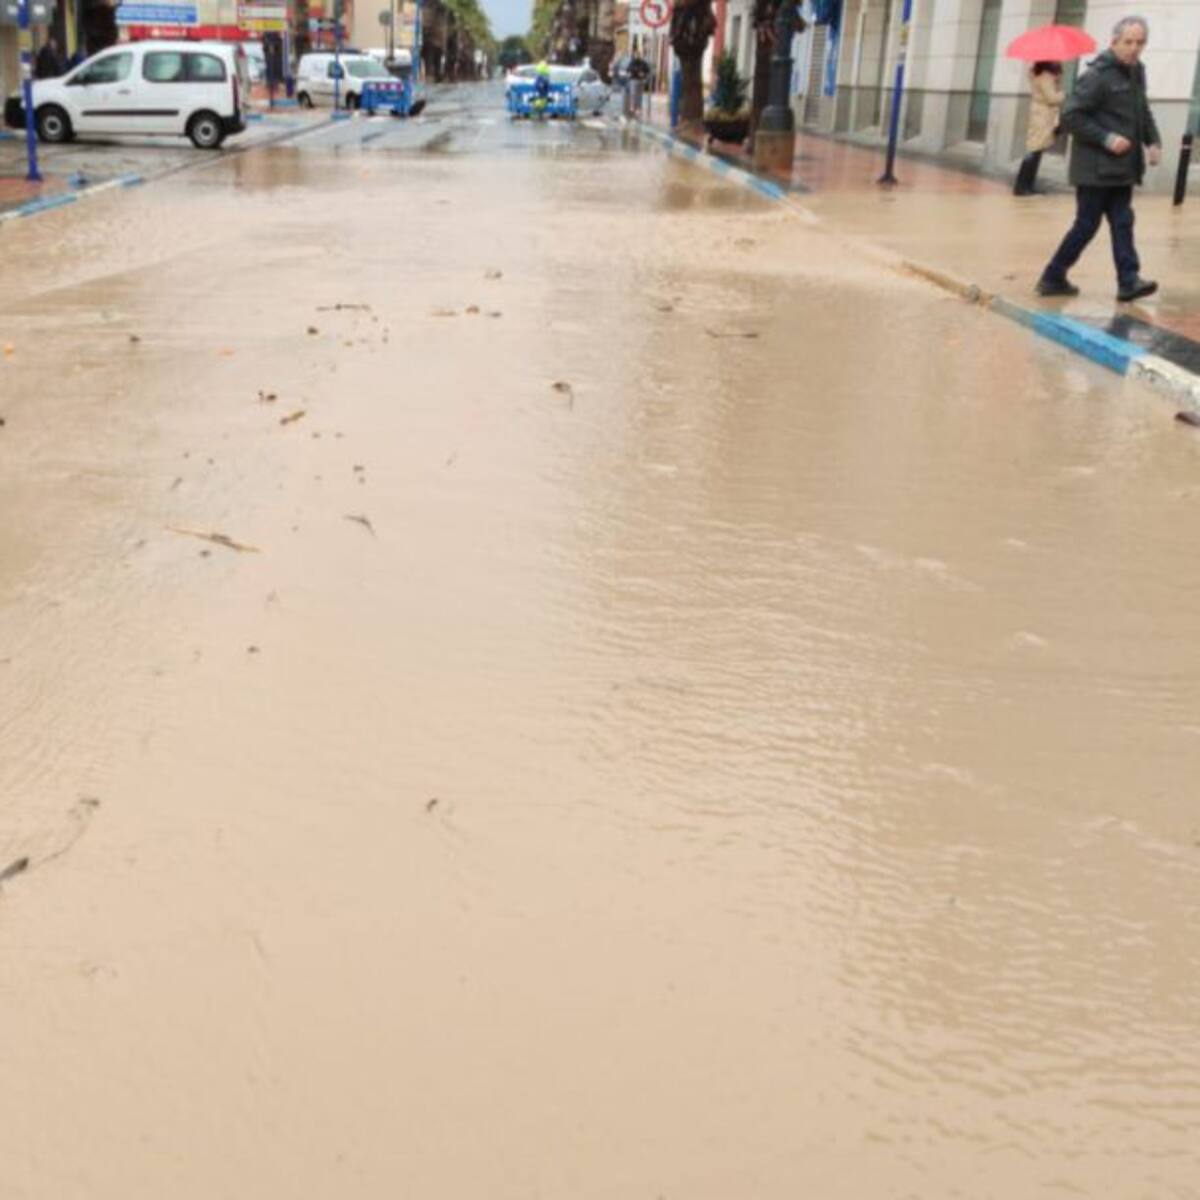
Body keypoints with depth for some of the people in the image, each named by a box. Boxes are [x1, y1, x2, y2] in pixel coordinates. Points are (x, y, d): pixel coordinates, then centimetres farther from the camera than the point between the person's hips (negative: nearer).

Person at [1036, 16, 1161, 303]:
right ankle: (1053, 277, 11)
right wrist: (1106, 139, -21)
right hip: (1096, 168, -8)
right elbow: (1070, 116, -17)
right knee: (1087, 225, -2)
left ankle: (1129, 280, 3)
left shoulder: (1137, 72, 12)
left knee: (1122, 224, 4)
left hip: (1122, 168, 8)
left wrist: (1153, 141, 8)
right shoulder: (1098, 75, -13)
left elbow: (1143, 113, 24)